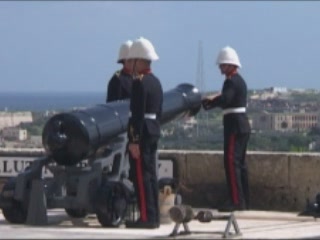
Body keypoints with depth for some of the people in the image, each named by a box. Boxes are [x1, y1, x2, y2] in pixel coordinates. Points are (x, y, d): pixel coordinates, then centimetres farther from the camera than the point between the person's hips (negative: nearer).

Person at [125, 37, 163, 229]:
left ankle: (147, 218, -8)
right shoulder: (156, 82, 14)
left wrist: (134, 140, -19)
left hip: (141, 133, -9)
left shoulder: (140, 83, -14)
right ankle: (154, 216, 14)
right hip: (154, 132, 9)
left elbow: (138, 114, -19)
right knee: (150, 175, 12)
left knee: (141, 176, -7)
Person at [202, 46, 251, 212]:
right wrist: (213, 100, 5)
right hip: (243, 125, 10)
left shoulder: (231, 81, -14)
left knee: (231, 162, -11)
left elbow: (225, 99, -28)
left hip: (234, 126, -10)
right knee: (240, 163, 13)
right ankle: (243, 200, 17)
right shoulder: (239, 80, 17)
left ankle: (236, 200, -15)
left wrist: (208, 103, -14)